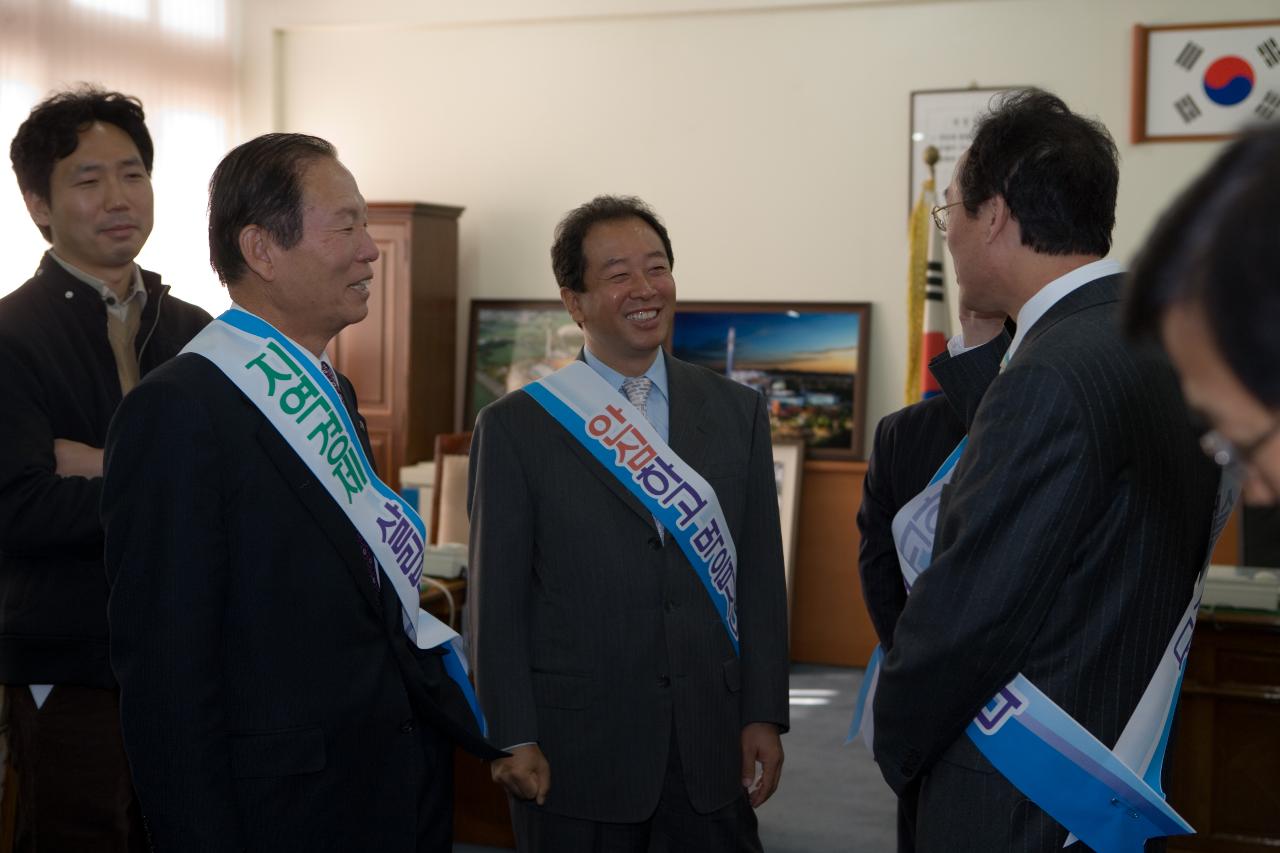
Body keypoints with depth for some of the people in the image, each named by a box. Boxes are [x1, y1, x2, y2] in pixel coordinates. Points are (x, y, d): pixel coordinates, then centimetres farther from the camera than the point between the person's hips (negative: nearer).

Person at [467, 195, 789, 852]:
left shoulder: (738, 412, 7)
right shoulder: (515, 427, -2)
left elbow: (761, 577, 6)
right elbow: (496, 597, -3)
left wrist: (764, 716, 2)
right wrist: (514, 739, -7)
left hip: (712, 745, 3)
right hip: (576, 750, -2)